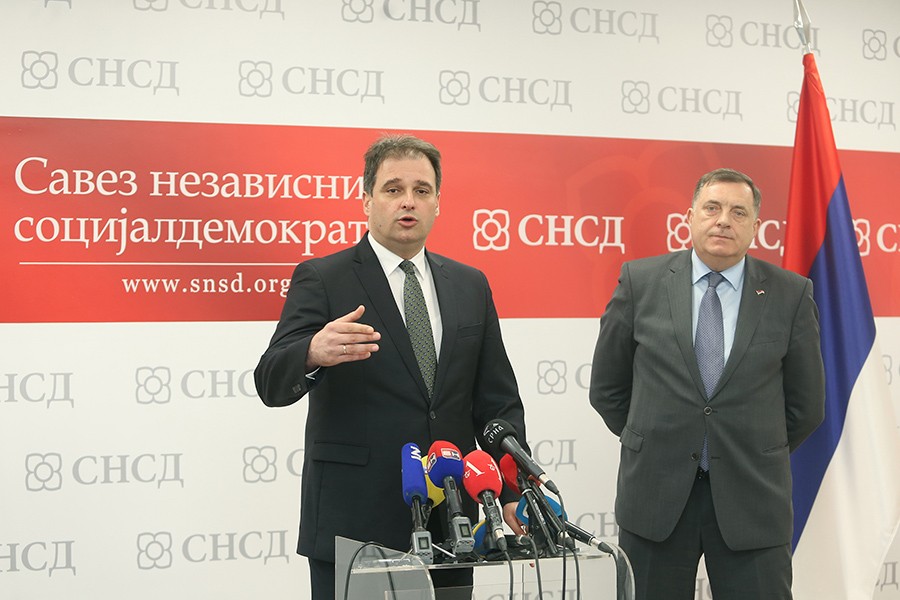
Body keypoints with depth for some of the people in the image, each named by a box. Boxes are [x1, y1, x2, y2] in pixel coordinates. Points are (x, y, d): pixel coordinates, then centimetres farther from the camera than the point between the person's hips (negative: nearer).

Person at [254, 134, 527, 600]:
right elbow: (272, 383, -13)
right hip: (353, 525, -4)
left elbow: (497, 401, 11)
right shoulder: (321, 280, -2)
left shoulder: (470, 286, 11)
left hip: (450, 525, 4)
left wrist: (514, 490, -1)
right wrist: (314, 353, -35)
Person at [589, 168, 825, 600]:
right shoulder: (641, 281, 1)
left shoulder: (791, 294, 1)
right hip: (655, 495, 0)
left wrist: (758, 458, 11)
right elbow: (606, 387, 8)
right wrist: (648, 445, 9)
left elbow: (806, 404, 9)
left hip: (751, 499, 0)